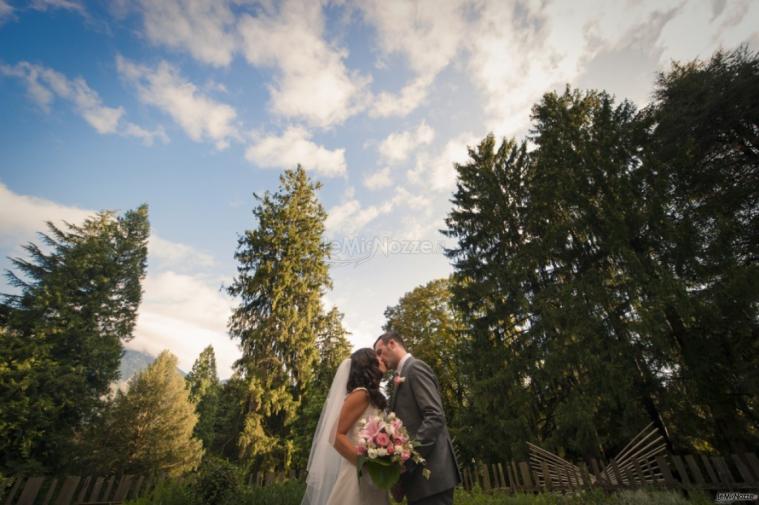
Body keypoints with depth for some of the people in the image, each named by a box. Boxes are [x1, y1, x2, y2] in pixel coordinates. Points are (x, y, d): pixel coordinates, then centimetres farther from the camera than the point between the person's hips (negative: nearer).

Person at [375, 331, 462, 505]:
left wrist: (406, 460, -23)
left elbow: (435, 417, -21)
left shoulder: (415, 367, -10)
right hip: (418, 472, 9)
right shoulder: (406, 373, 19)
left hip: (430, 473, -9)